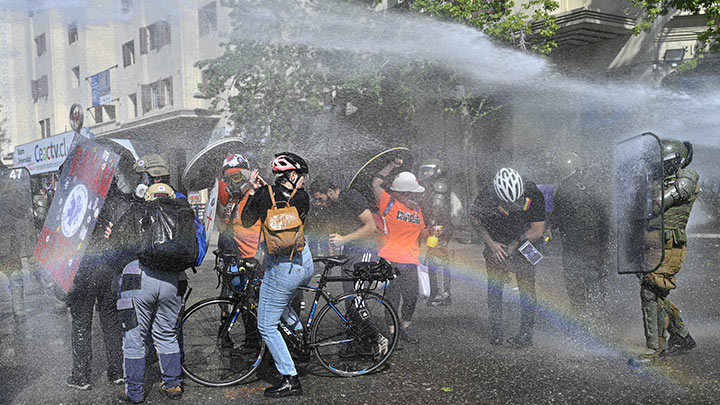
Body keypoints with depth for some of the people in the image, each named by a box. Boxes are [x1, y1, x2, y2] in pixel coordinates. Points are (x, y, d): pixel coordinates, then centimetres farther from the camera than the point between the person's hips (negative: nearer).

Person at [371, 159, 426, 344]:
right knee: (392, 297, -1)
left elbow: (420, 233, 23)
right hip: (390, 261, -5)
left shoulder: (416, 209, 15)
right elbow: (375, 184, -13)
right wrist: (391, 166, -10)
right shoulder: (389, 203, -3)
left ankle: (405, 327, 28)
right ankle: (392, 331, 12)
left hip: (410, 262, 6)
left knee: (411, 297, 8)